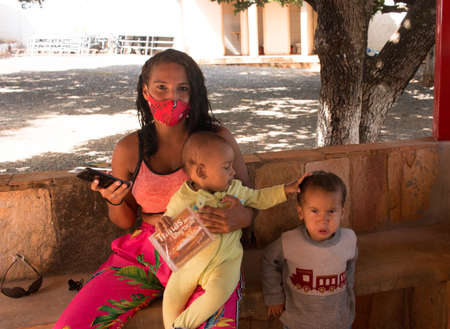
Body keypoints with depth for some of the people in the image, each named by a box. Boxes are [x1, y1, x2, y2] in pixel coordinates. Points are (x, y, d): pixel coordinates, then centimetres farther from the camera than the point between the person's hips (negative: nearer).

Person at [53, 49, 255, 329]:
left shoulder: (217, 139, -3)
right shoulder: (129, 150, 2)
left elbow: (251, 206, 3)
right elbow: (125, 221, 14)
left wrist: (239, 219, -20)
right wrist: (114, 201, -9)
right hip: (146, 251, 2)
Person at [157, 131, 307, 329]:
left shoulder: (235, 189, 1)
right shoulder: (182, 199, -10)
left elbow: (259, 198, 16)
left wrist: (287, 189, 9)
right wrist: (162, 225, -28)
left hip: (225, 262, 0)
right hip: (191, 261, 0)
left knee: (217, 294, -26)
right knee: (171, 297, -5)